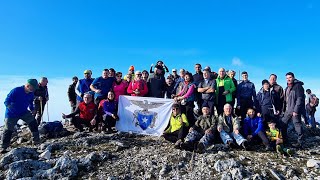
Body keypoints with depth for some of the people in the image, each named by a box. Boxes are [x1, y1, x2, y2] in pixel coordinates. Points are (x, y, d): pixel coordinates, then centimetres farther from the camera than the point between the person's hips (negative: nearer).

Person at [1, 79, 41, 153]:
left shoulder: (31, 94, -7)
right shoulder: (15, 91, -25)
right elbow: (6, 102, -23)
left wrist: (32, 109, -4)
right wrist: (11, 107, -39)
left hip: (23, 112, 4)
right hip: (11, 114, -4)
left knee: (33, 122, -12)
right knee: (8, 130, 4)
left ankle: (36, 141, -2)